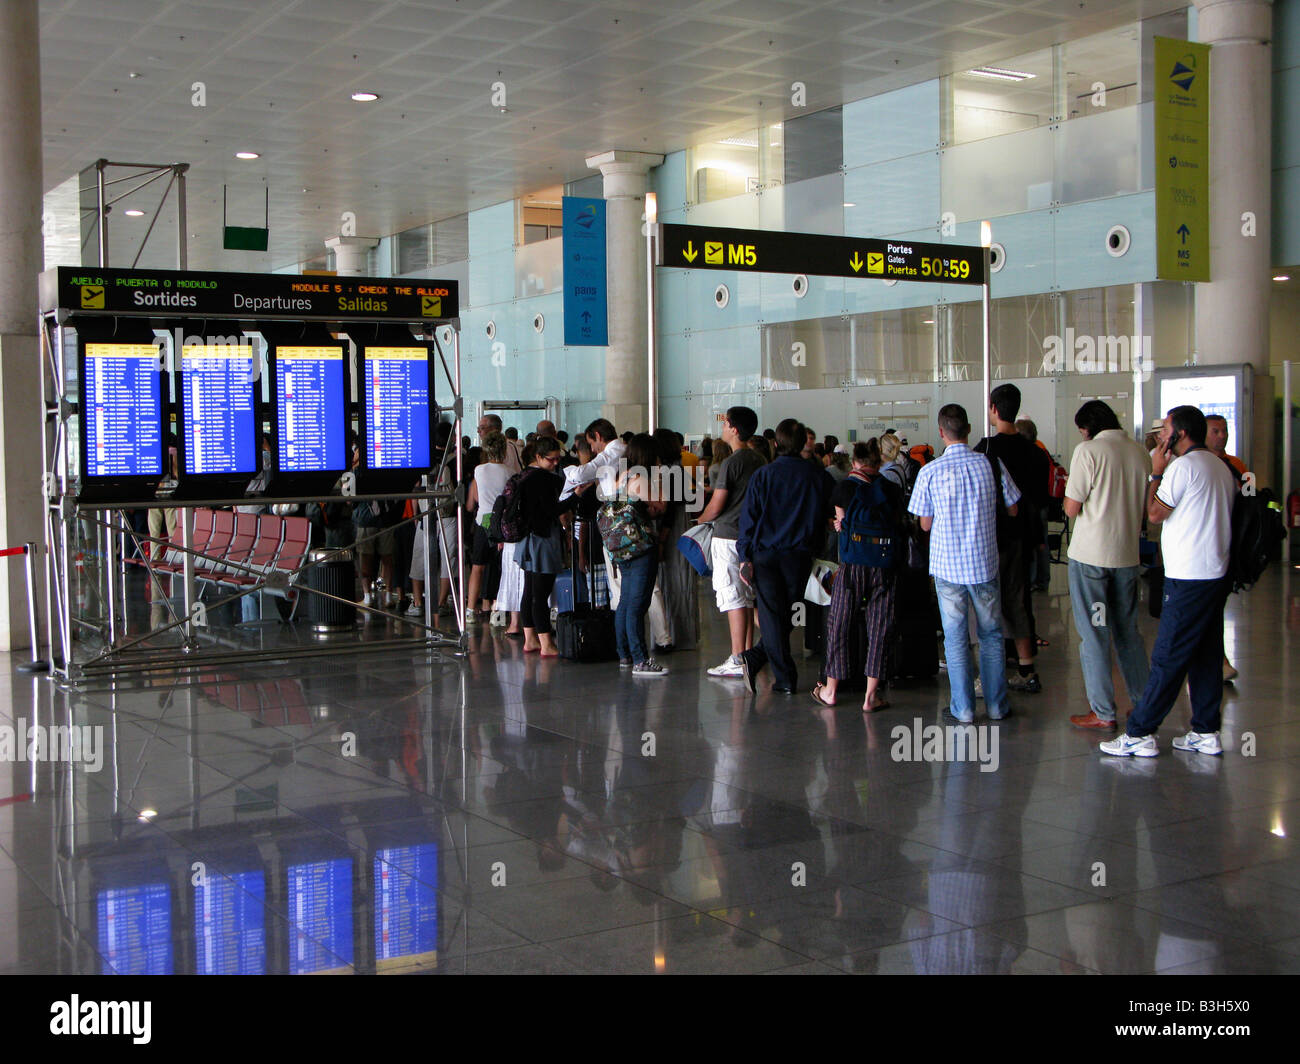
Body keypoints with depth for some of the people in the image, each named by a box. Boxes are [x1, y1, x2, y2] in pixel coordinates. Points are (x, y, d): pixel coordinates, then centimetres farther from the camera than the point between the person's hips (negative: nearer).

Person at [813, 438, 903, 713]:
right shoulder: (892, 489, 3)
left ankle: (830, 691, 17)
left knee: (839, 625, 10)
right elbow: (898, 525, 10)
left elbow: (841, 523, 2)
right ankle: (871, 696, 6)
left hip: (852, 566, -1)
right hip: (884, 566, 1)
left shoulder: (844, 487, -2)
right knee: (879, 627, 6)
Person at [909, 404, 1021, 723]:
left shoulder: (930, 472, -9)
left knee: (955, 637, 7)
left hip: (947, 565, -1)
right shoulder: (991, 465, -6)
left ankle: (963, 708, 10)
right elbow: (1012, 509, 4)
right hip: (985, 563, 1)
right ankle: (996, 705, 17)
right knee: (991, 635, 12)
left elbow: (925, 524, -3)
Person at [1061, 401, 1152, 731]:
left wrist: (1071, 496, 7)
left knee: (1094, 634, 3)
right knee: (1128, 630, 17)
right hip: (1128, 555, 6)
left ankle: (1103, 712, 6)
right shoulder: (1140, 452, 5)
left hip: (1091, 554, -6)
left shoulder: (1088, 450, -13)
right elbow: (1146, 507, 13)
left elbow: (1071, 508, -12)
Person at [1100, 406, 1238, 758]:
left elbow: (1155, 513, -11)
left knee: (1168, 658, -7)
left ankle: (1140, 734, -3)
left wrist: (1156, 473, -2)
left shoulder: (1184, 466, -14)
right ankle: (1206, 733, 15)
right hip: (1218, 573, 9)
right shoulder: (1221, 467, 15)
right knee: (1206, 656, 12)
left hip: (1188, 579, -9)